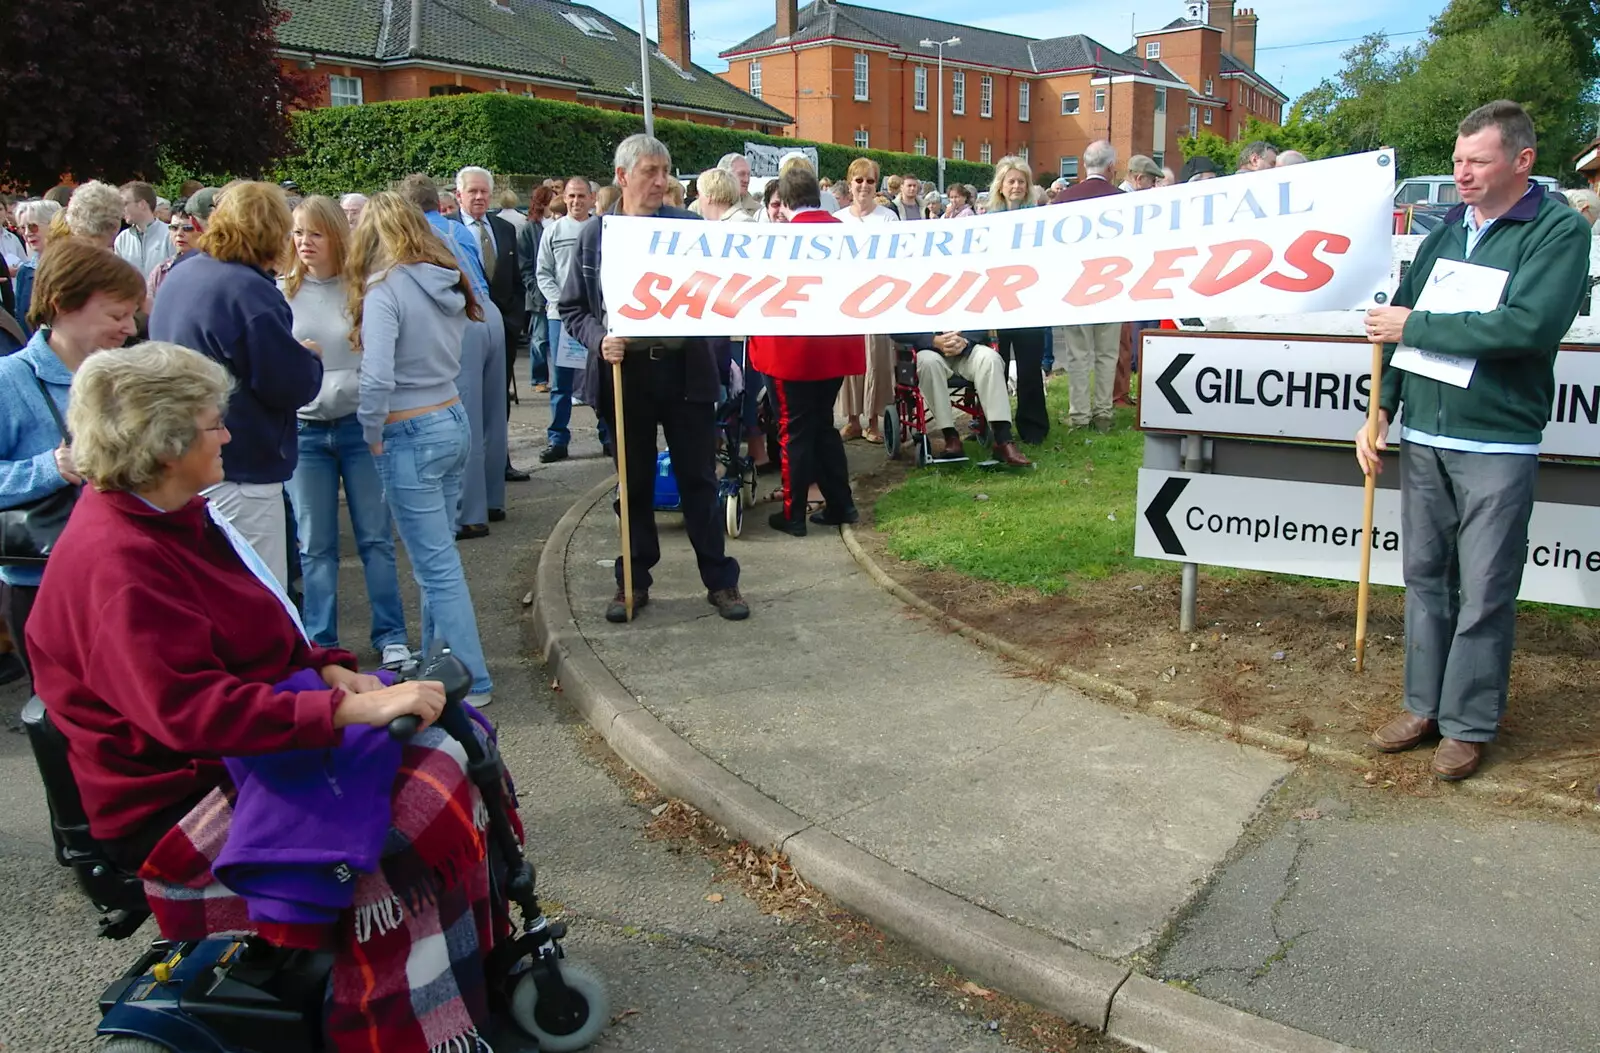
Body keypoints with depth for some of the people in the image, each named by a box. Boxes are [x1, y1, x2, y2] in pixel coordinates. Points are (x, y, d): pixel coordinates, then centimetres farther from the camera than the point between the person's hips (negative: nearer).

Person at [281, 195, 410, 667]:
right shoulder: (281, 293, 3)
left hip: (359, 426, -1)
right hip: (303, 431, 2)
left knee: (375, 538, 6)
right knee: (315, 546, 8)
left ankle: (391, 637, 17)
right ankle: (321, 642, 20)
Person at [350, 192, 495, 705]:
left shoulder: (385, 288, -14)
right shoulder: (446, 282, 8)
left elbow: (378, 379, -22)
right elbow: (449, 354, 9)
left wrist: (373, 437, -7)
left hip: (412, 435, -8)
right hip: (455, 421, 8)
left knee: (437, 565, -1)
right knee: (435, 556, 18)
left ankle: (471, 681, 6)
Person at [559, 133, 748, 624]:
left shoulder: (691, 227, 2)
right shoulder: (593, 236, 4)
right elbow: (572, 308, 7)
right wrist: (599, 339, -11)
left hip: (686, 370, -1)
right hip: (626, 372, 1)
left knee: (699, 479, 6)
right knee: (634, 483, 11)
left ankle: (720, 580, 16)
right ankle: (633, 581, 24)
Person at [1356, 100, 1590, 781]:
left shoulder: (1559, 231, -6)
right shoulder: (1447, 229, 11)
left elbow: (1528, 326, -21)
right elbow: (1399, 322, 13)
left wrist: (1416, 327, -14)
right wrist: (1380, 411, 5)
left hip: (1497, 445, -5)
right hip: (1422, 437, 5)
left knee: (1484, 593, 2)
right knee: (1425, 577, 12)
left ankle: (1470, 725, 14)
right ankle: (1424, 706, 24)